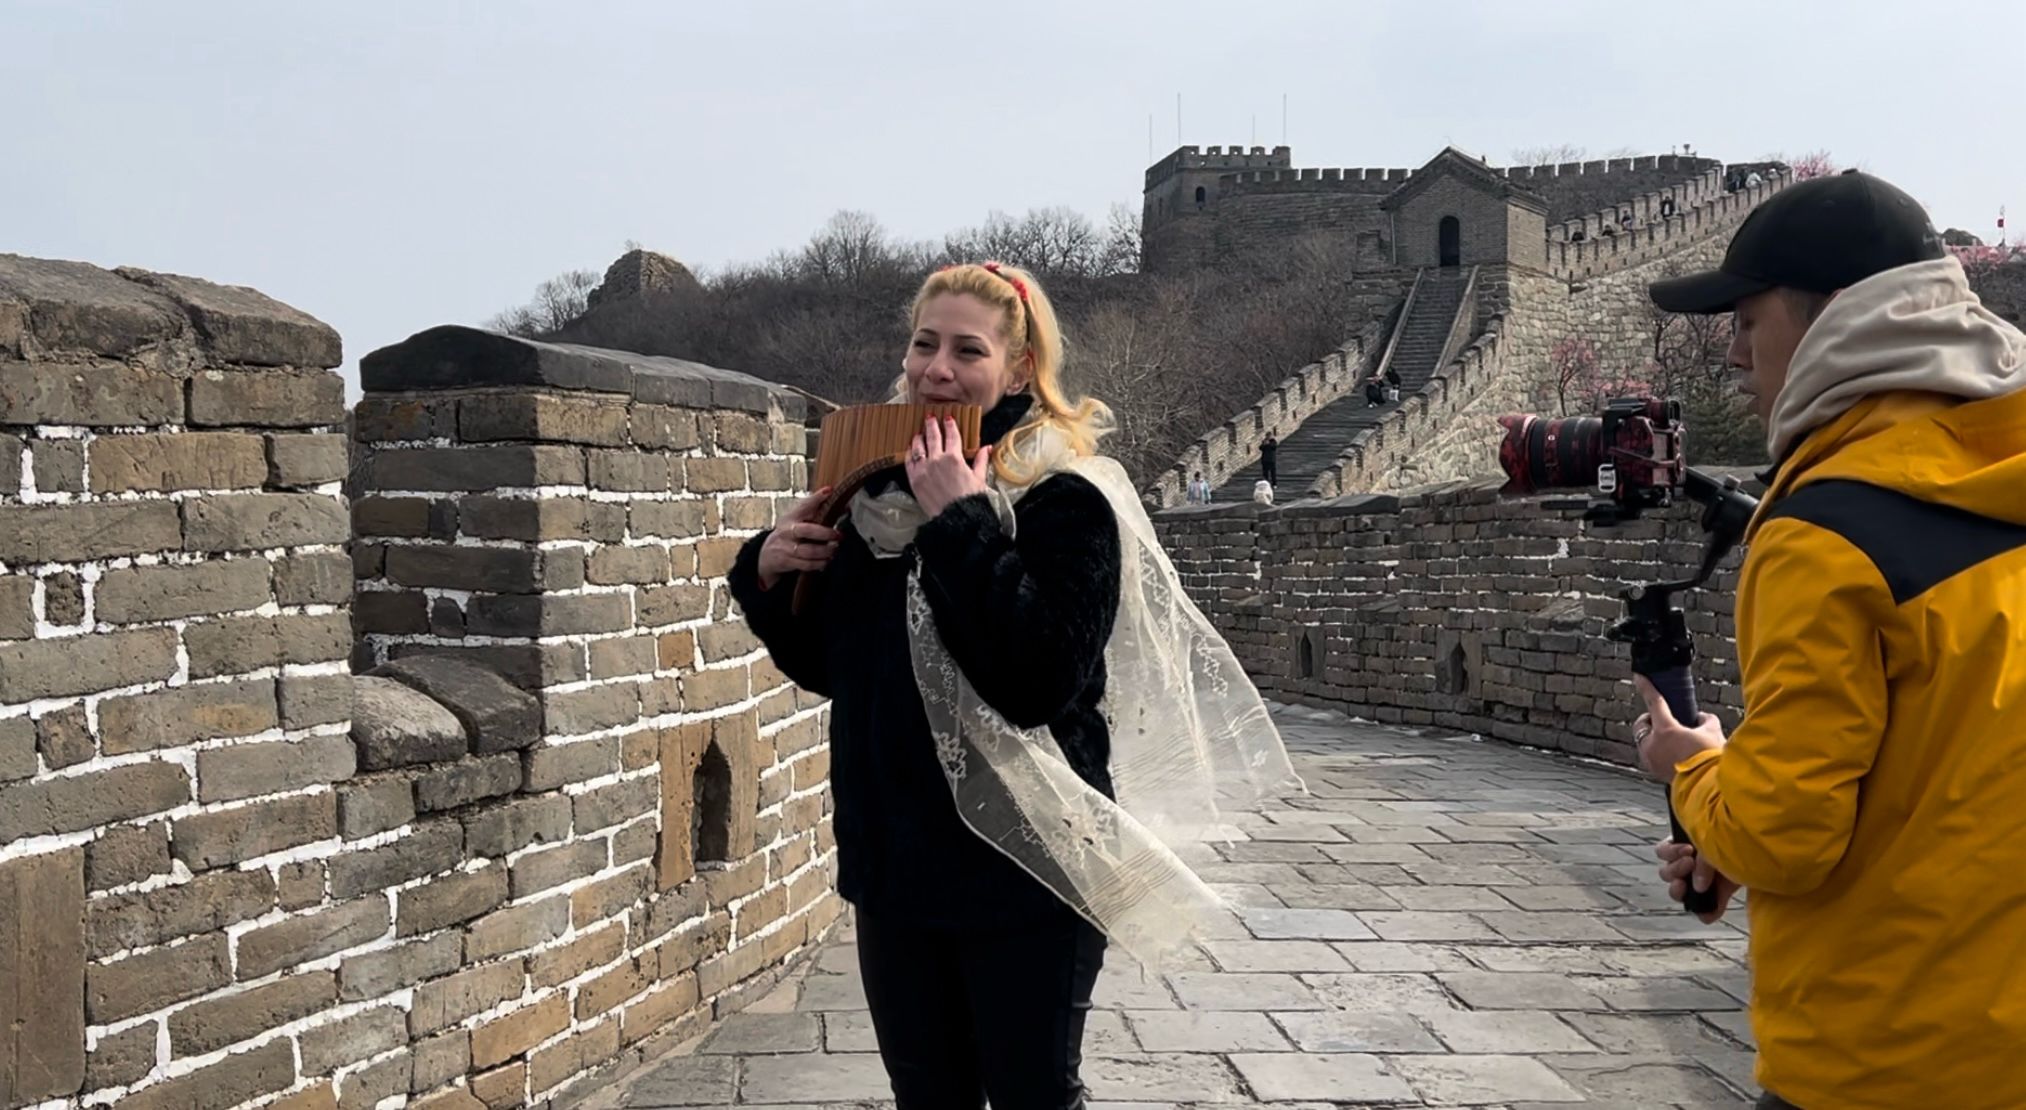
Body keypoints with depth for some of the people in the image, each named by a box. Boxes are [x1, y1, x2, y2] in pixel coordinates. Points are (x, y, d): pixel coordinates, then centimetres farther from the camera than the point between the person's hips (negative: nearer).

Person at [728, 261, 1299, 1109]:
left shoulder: (1065, 499, -12)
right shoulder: (877, 489, 7)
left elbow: (1041, 681, -26)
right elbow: (827, 668, 15)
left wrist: (961, 524, -24)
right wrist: (768, 574, -2)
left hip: (1024, 876, -6)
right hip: (893, 867, 6)